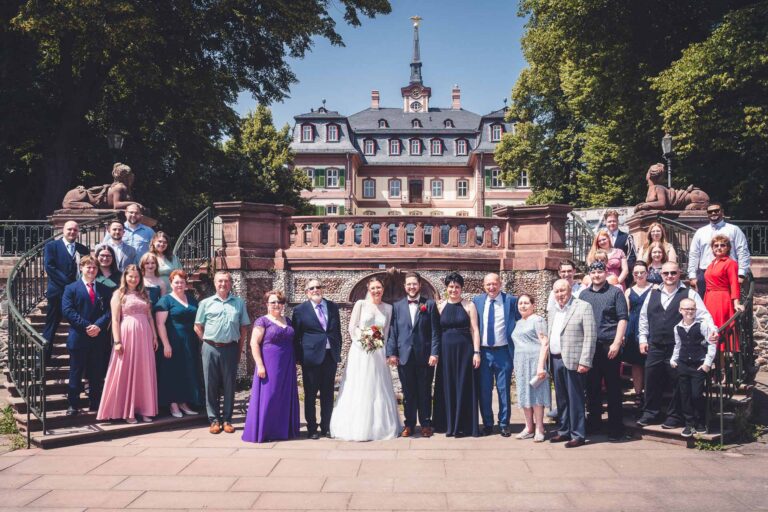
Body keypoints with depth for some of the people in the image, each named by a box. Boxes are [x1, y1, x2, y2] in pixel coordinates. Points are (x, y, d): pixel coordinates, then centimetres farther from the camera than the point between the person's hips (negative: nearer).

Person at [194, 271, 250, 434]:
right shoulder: (206, 303, 6)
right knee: (211, 384, 4)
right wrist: (209, 343, 2)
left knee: (229, 385, 5)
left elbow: (244, 328, 9)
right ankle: (214, 419, 13)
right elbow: (198, 327, 8)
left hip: (230, 349, 0)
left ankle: (227, 419, 14)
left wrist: (239, 349, 4)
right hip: (211, 349, 0)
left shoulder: (239, 303, 7)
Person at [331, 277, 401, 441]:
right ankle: (357, 428, 6)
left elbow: (386, 332, 12)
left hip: (378, 353, 3)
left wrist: (380, 341, -4)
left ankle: (379, 426, 14)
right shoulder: (360, 304, 0)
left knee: (378, 389, 5)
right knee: (359, 389, -1)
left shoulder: (388, 308, 8)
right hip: (360, 351, -3)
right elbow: (352, 327, -1)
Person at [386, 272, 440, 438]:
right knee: (408, 392, 7)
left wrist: (434, 353, -9)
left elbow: (435, 331, -1)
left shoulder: (430, 305, 3)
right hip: (404, 355, 1)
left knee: (425, 392, 7)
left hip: (425, 355, -1)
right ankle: (409, 424, 16)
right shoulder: (397, 306, 8)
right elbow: (393, 331, 5)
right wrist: (391, 353, -2)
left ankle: (426, 424, 18)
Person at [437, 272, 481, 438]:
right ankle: (451, 425, 16)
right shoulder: (440, 307, 6)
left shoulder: (469, 305, 1)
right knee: (448, 387, 6)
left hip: (465, 350, -2)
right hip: (446, 351, 2)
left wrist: (476, 352, -9)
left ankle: (465, 426, 12)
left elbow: (475, 330, -2)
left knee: (465, 387, 3)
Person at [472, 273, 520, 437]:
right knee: (484, 390, 8)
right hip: (483, 352, 2)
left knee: (504, 390, 5)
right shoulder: (477, 301, 6)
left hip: (503, 351, -2)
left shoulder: (511, 300, -1)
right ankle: (487, 424, 20)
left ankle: (504, 424, 17)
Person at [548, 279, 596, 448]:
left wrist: (585, 362, -16)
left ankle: (578, 435, 9)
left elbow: (590, 337, -11)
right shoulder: (552, 311, 15)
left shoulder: (583, 307, -6)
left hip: (573, 361, -6)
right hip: (556, 360, 7)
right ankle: (563, 431, 25)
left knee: (575, 399, 0)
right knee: (561, 399, 14)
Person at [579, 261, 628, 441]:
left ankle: (615, 426, 8)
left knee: (613, 387, 1)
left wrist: (616, 342, -13)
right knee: (592, 386, 9)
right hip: (588, 346, 4)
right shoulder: (584, 294, 13)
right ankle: (594, 422, 20)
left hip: (609, 346, -4)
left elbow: (622, 318, -5)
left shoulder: (615, 292, 1)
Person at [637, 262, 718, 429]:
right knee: (652, 381, 8)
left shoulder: (689, 294, 0)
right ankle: (650, 413, 20)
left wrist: (712, 330, -24)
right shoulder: (653, 294, 11)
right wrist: (643, 338, 12)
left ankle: (675, 416, 16)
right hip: (655, 347, 4)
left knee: (677, 382, 3)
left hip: (678, 348, -4)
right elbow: (644, 317, 17)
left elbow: (703, 315, -8)